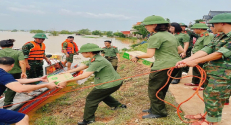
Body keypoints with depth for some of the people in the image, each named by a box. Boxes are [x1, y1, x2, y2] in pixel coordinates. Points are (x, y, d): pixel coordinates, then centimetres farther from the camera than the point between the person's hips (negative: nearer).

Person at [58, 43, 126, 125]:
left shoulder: (98, 61, -26)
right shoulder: (94, 59, 7)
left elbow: (85, 75, -33)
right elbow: (84, 66, 16)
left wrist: (66, 81, -30)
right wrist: (68, 72, 16)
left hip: (110, 84, -10)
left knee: (91, 99, 0)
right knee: (102, 95, 32)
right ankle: (118, 105, 38)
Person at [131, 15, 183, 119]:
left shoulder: (155, 37, -12)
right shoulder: (170, 35, 15)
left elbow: (150, 54, -19)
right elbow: (181, 50, 16)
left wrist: (137, 57, -4)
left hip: (163, 67, -10)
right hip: (175, 65, 10)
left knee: (154, 89, 3)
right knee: (162, 88, 19)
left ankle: (158, 112, 12)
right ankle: (155, 108, 31)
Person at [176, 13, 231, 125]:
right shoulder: (220, 38, 10)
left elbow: (219, 54, -25)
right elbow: (205, 50, 0)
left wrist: (196, 61, -19)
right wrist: (186, 60, -12)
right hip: (213, 73, 9)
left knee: (213, 98, 2)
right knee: (208, 95, 21)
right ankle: (206, 114, 39)